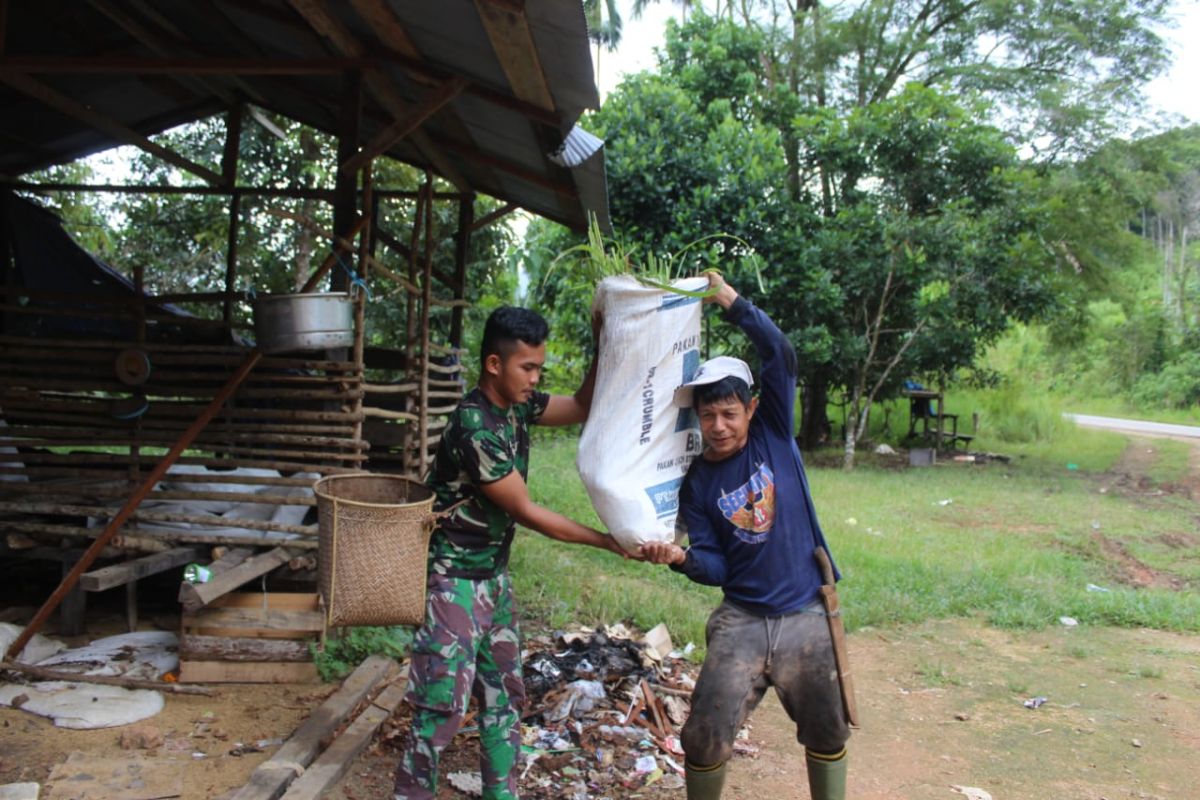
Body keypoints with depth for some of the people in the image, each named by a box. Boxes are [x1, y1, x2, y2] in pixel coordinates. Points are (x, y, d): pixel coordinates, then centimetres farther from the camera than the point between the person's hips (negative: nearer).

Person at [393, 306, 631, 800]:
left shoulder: (517, 405, -1)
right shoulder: (474, 430, -26)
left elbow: (582, 407, 8)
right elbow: (526, 512, -21)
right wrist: (608, 542, -15)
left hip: (496, 575, 9)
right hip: (458, 579, -9)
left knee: (504, 691, 16)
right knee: (443, 702, -2)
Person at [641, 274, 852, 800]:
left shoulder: (773, 435, -2)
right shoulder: (697, 483, 0)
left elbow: (781, 356, -13)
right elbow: (714, 565, -3)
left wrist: (731, 301, -18)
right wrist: (681, 557, -23)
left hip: (808, 617, 0)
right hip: (742, 619, 0)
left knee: (826, 735, 15)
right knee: (705, 737, -7)